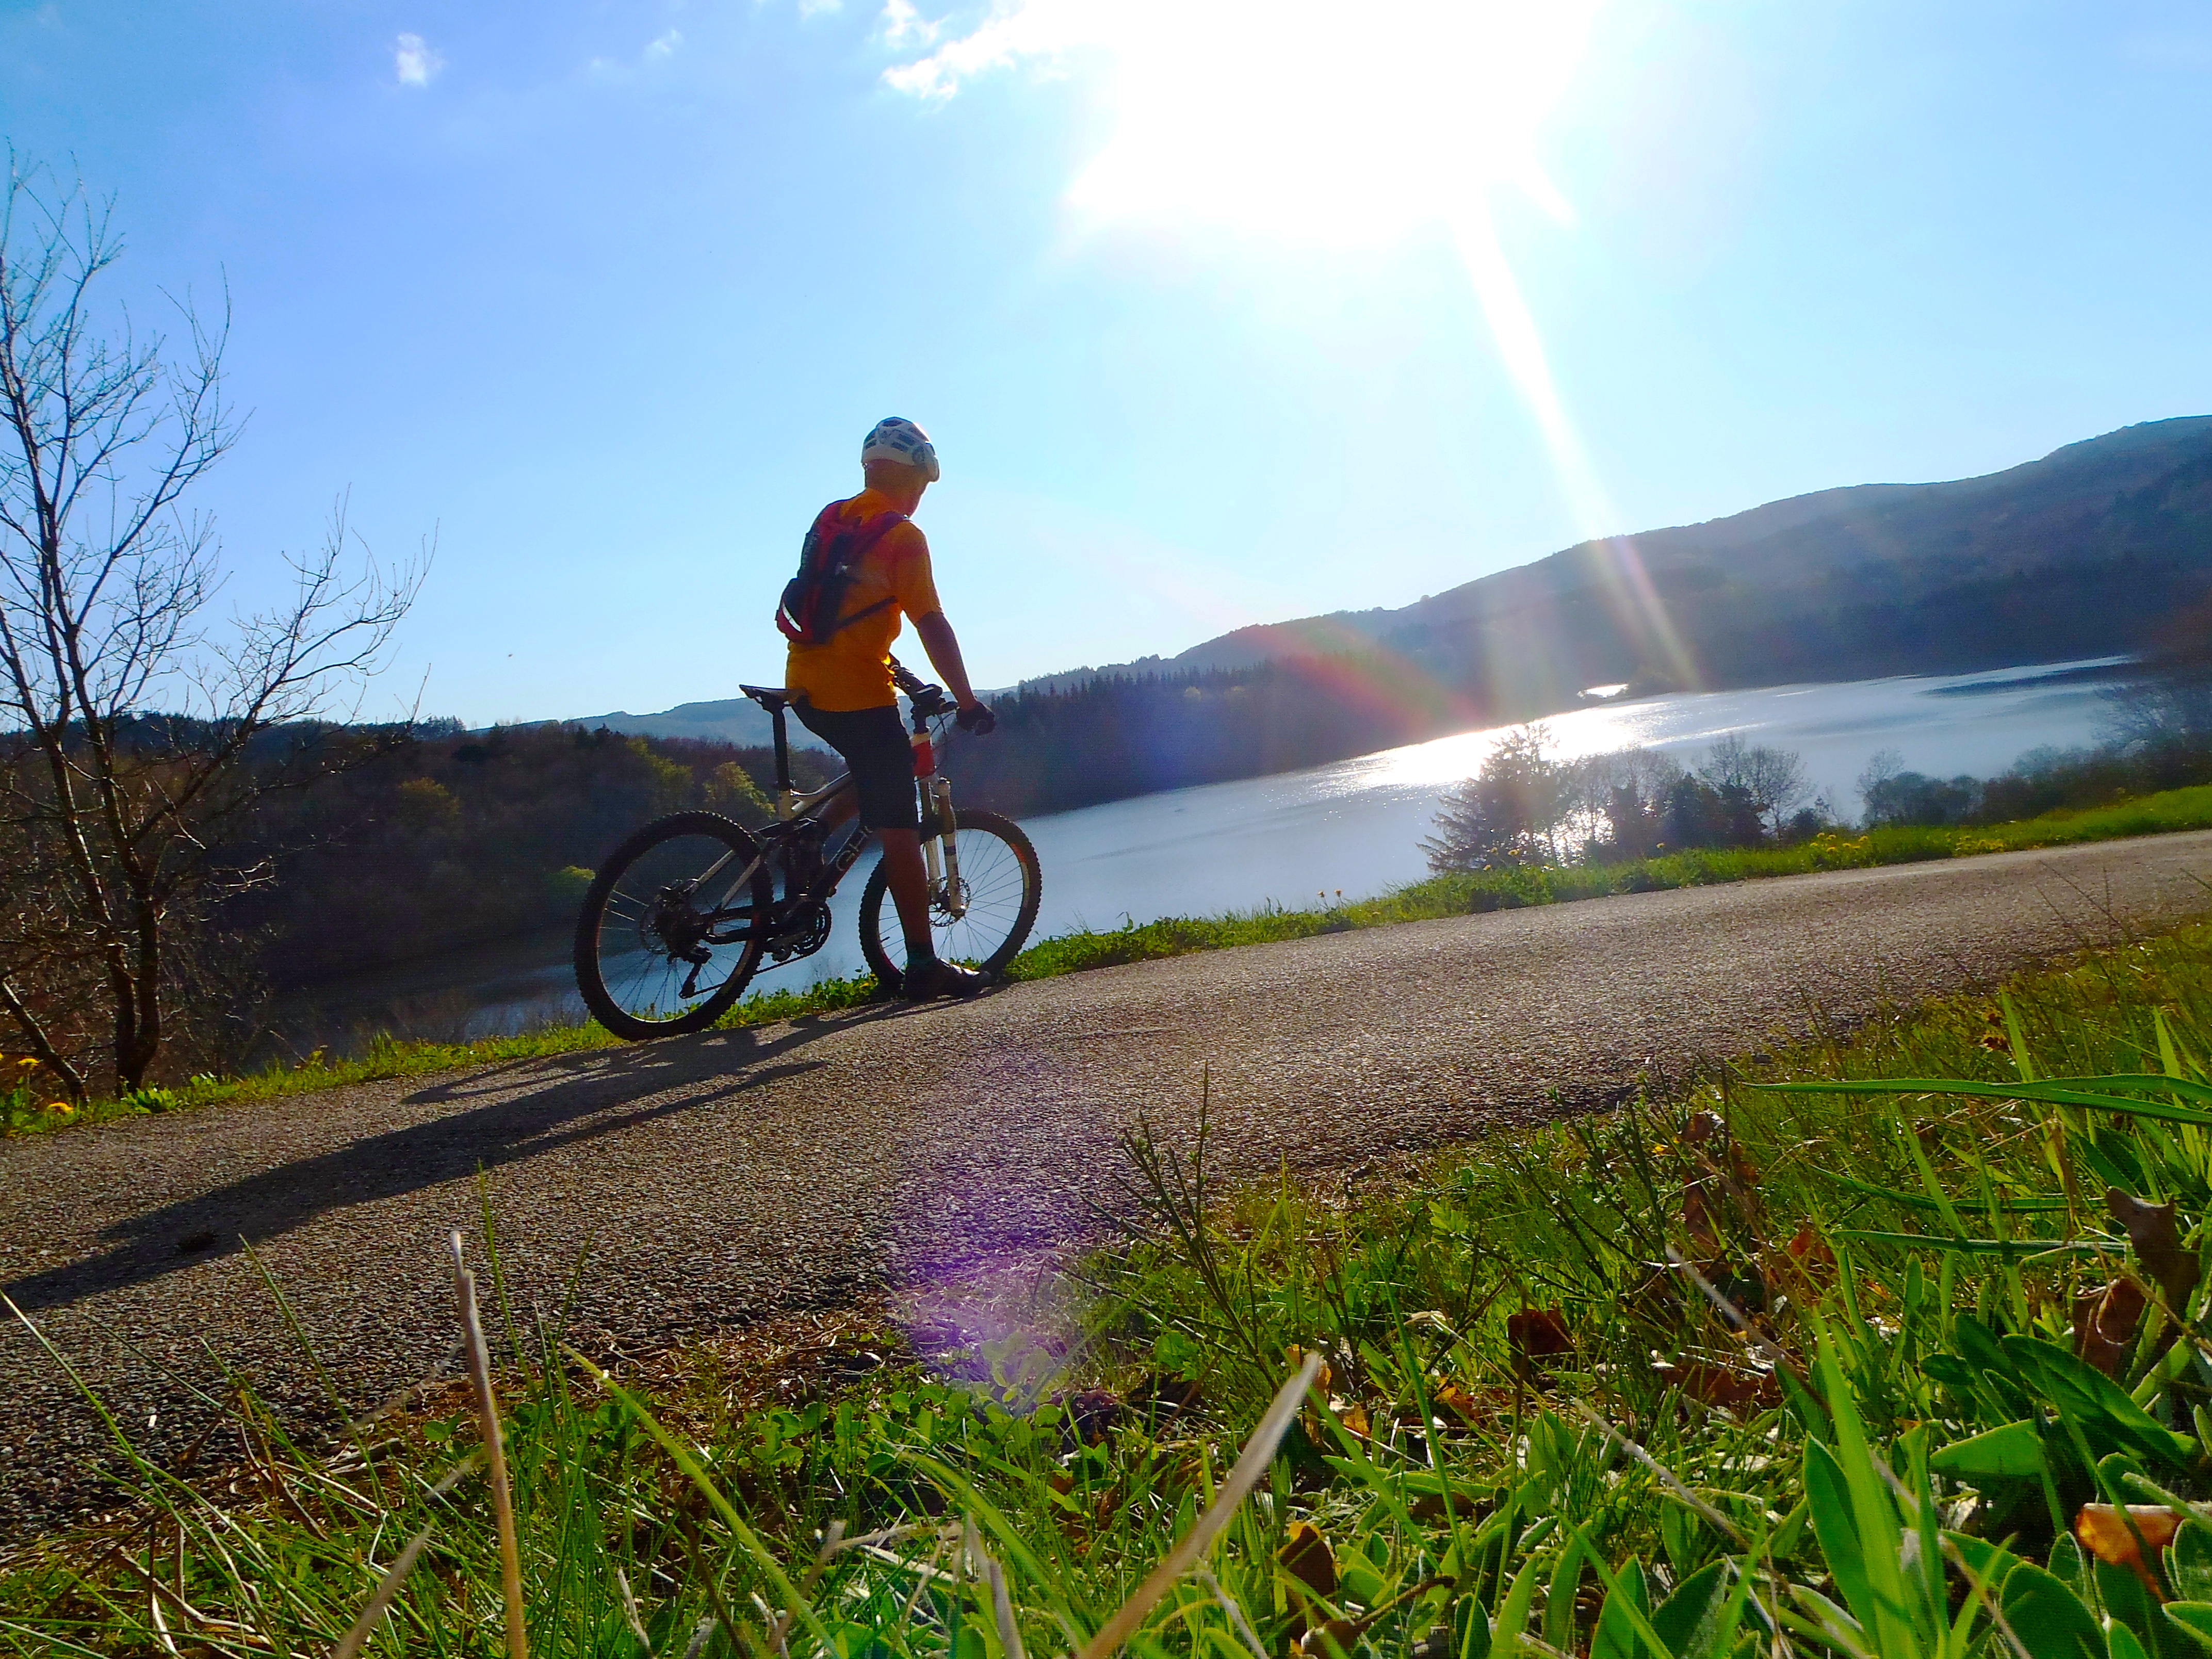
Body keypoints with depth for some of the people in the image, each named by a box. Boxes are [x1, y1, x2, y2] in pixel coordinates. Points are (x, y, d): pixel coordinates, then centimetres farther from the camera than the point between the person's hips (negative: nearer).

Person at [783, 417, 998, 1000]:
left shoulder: (830, 520, 15)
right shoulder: (903, 535, -9)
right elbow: (932, 626, -15)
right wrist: (967, 700, -10)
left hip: (806, 687, 8)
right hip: (859, 693, -8)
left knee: (879, 778, 29)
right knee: (899, 829, -4)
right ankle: (923, 966, -2)